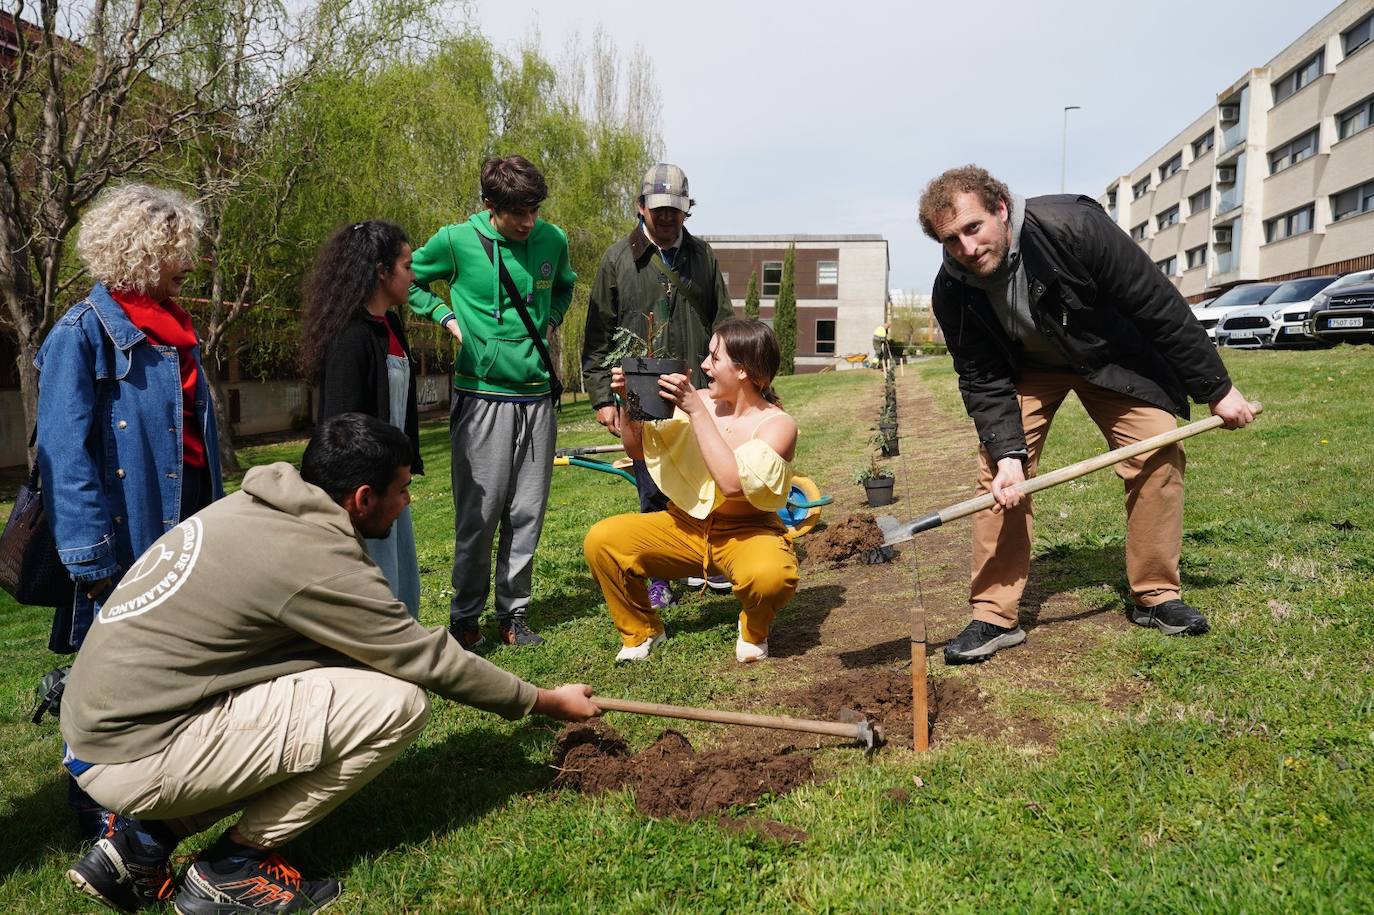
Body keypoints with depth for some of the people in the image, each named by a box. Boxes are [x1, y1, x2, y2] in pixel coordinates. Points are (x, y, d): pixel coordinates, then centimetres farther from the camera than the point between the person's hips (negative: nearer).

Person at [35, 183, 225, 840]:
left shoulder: (173, 326, 12)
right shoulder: (84, 332, -11)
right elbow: (67, 455, -14)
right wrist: (90, 557, -19)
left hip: (189, 522, 7)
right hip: (128, 531, -7)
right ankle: (99, 811, 22)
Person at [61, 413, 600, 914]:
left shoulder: (252, 505, 4)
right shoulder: (318, 561, -20)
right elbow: (431, 661, -11)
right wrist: (547, 702, 2)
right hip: (136, 761, -9)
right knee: (398, 702, -15)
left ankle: (145, 841, 15)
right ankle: (231, 869, 2)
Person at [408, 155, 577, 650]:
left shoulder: (553, 239, 5)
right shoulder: (456, 240, -5)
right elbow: (409, 279, 11)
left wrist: (550, 321, 10)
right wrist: (448, 318, 0)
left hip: (537, 396, 4)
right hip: (482, 395, -3)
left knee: (527, 513, 7)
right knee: (479, 511, -1)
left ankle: (514, 611, 20)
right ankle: (465, 617, 14)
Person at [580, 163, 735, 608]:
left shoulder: (702, 255, 10)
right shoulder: (618, 259, 2)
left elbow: (724, 323, 13)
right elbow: (598, 337, 3)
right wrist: (602, 397, -2)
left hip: (700, 395, 3)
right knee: (655, 492, 3)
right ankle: (658, 577, 17)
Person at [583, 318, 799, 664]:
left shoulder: (777, 424, -14)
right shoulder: (699, 400, -2)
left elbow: (733, 483, -32)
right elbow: (638, 449, 8)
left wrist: (696, 411, -31)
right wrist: (628, 402, -9)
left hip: (746, 532, -4)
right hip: (684, 526, 4)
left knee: (771, 576, -38)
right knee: (601, 539, -18)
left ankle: (754, 632, 1)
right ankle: (641, 631, 7)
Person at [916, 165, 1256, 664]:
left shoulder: (1074, 227, -35)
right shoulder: (953, 293, -24)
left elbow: (1160, 306, -27)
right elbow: (983, 380, -16)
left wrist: (1217, 388, -21)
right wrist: (1008, 452, -31)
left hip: (1113, 355, -1)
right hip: (1026, 367, 1)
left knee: (1159, 452, -11)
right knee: (997, 469, -13)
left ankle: (1155, 595, 8)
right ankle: (994, 616, -6)